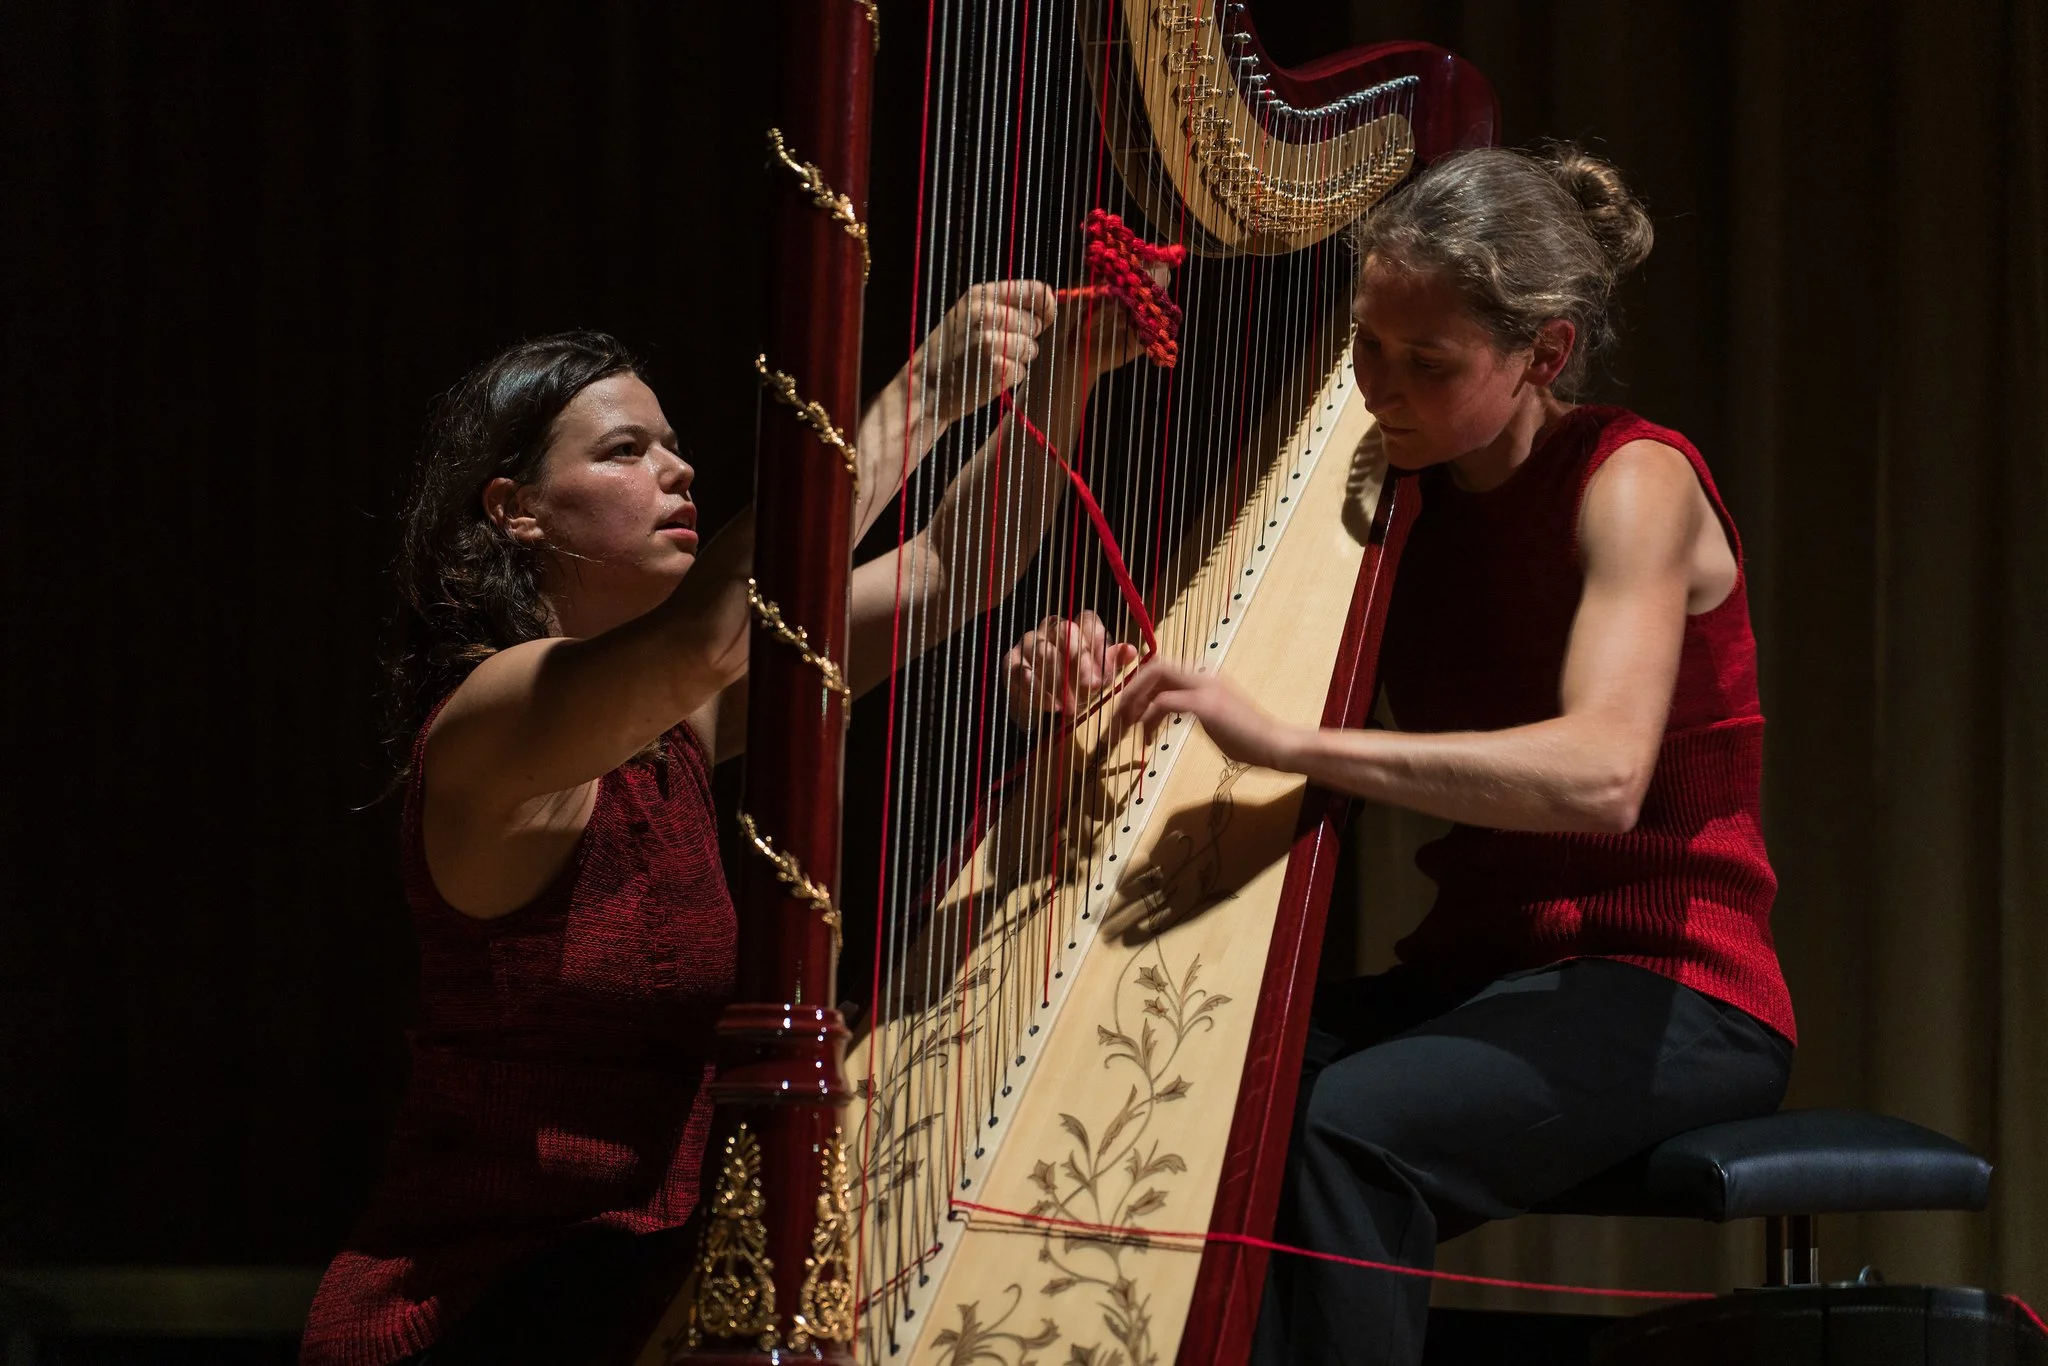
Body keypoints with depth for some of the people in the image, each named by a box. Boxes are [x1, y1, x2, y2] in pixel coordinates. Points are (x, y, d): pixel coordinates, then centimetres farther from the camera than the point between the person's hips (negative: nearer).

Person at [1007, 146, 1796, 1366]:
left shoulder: (1634, 484, -12)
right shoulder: (1402, 497, 8)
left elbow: (1599, 775, -30)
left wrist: (1289, 740, -40)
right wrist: (1113, 688, -15)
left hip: (1667, 993, -6)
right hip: (1475, 970, 7)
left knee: (1336, 1129, -33)